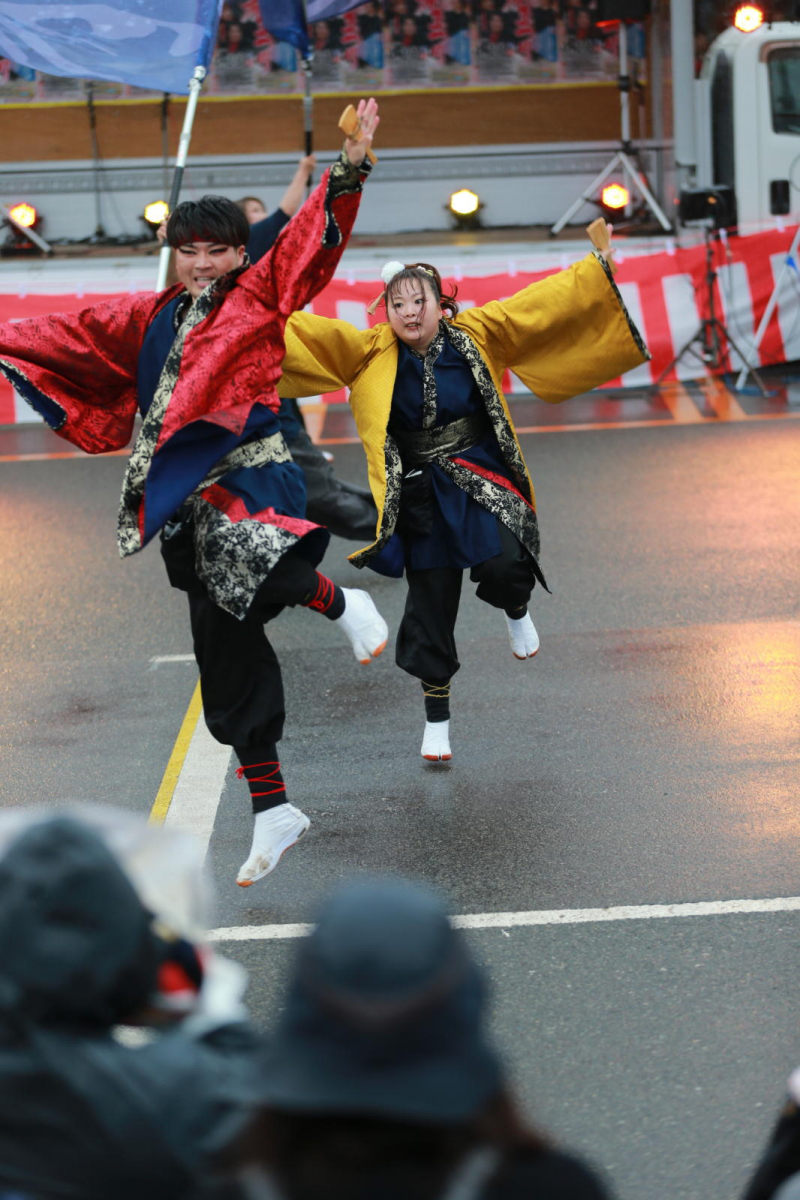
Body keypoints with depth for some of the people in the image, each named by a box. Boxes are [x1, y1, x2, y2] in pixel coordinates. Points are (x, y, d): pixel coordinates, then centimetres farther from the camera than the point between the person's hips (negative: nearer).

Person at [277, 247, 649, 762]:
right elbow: (307, 333, -8)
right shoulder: (371, 354, -3)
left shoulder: (475, 334, -3)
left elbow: (541, 304, -2)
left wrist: (599, 267, -5)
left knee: (503, 567, -26)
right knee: (430, 608, 5)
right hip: (421, 500, 1)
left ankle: (517, 612, 14)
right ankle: (437, 720, 21)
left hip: (480, 483, -1)